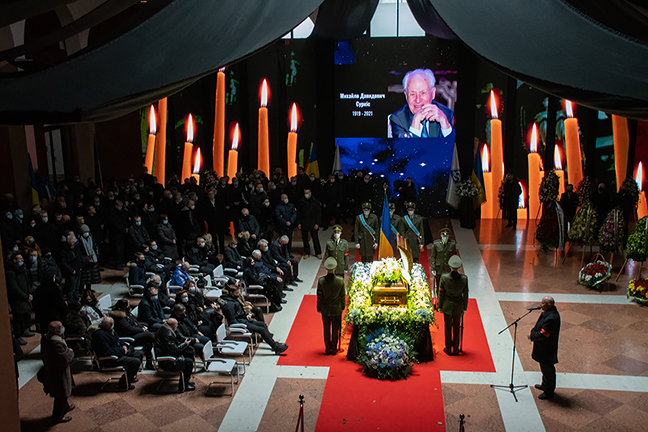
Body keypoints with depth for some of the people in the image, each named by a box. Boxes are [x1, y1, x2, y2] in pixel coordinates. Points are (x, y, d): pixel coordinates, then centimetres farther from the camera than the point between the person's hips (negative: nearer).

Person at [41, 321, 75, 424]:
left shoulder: (45, 339, -4)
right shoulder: (57, 343, -34)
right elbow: (65, 359, -29)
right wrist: (71, 352, -10)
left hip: (50, 370, 10)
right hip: (59, 373, -10)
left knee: (62, 394, 31)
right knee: (61, 395, 10)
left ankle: (65, 407, 51)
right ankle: (57, 417, 26)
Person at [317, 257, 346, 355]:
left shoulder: (321, 281, -20)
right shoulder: (340, 281, -20)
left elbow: (319, 297, -8)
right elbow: (342, 296, -8)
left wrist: (319, 308, 7)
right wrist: (342, 307, 10)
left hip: (325, 310, 1)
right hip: (336, 310, 0)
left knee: (326, 330, 18)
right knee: (335, 330, 18)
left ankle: (327, 349, 30)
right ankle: (334, 349, 30)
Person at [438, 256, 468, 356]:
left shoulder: (444, 278, -21)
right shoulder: (464, 279, -18)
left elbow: (441, 293, -10)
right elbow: (465, 295, -6)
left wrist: (440, 306, 4)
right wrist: (464, 308, 9)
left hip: (447, 307, -1)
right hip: (458, 307, 1)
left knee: (448, 328, 16)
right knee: (456, 328, 18)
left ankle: (448, 349, 30)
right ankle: (455, 349, 31)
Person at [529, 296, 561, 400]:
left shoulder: (551, 318, -33)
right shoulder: (548, 313, -1)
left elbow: (542, 335, -29)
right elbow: (540, 327, 13)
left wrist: (532, 336, -14)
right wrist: (533, 332, -1)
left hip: (546, 350, -10)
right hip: (543, 348, 10)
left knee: (547, 369, 7)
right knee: (545, 368, 26)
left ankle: (549, 392, 23)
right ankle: (545, 385, 45)